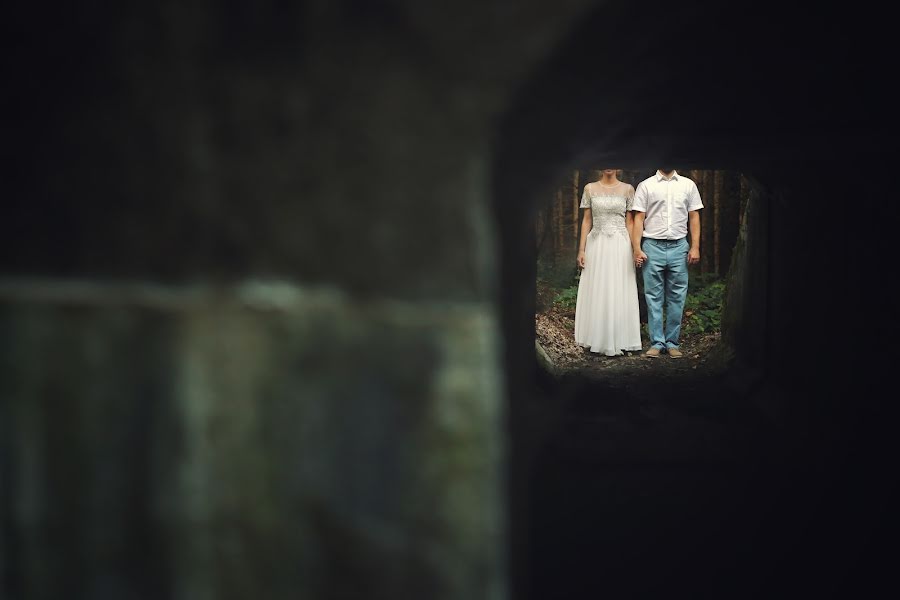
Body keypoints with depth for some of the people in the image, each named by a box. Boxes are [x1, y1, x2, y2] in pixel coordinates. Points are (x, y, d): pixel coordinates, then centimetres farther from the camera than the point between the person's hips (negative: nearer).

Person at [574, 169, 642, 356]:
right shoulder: (590, 189, 5)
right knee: (596, 292, 3)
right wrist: (581, 249, 0)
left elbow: (629, 221, 4)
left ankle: (617, 340, 8)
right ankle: (598, 339, 11)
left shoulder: (627, 189, 3)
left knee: (619, 293, 0)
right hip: (597, 246, 1)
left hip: (620, 245, -1)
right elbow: (587, 221, 6)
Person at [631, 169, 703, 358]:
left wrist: (695, 247, 0)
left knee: (677, 297, 3)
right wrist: (637, 249, -6)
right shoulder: (645, 186, 5)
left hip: (679, 247, 1)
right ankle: (657, 342, 6)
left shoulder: (688, 185, 10)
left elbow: (694, 217, 9)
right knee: (654, 297, 1)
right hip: (653, 247, -1)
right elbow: (639, 218, 2)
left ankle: (672, 342, 10)